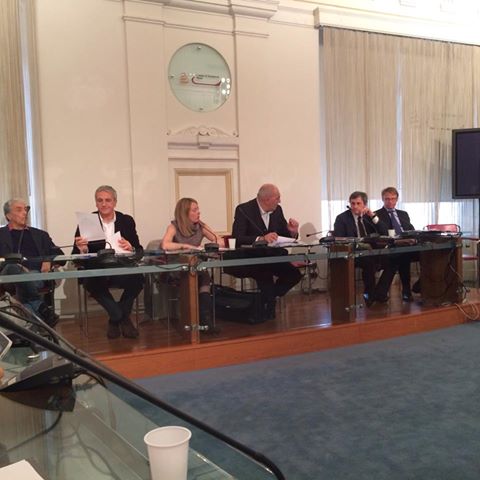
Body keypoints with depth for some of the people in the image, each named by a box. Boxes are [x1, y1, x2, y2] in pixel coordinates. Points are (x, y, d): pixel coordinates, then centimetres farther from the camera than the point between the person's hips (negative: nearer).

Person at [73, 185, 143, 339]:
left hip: (122, 270, 1)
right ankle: (122, 319, -13)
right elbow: (76, 254, 0)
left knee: (138, 278, -29)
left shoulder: (127, 221, 9)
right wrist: (82, 249, -25)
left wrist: (131, 248, -18)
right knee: (90, 282, -34)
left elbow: (139, 250, 6)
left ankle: (115, 320, -4)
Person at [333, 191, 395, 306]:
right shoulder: (342, 218, 4)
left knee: (391, 261, -21)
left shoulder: (369, 216, 13)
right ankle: (369, 293, -14)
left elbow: (384, 233, 4)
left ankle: (379, 293, -8)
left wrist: (373, 216, -8)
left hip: (371, 252, 4)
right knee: (369, 262, -35)